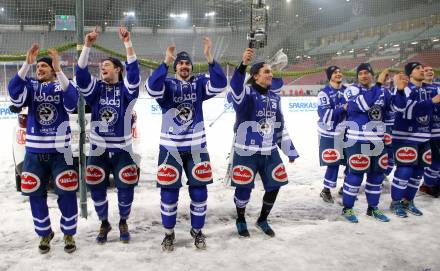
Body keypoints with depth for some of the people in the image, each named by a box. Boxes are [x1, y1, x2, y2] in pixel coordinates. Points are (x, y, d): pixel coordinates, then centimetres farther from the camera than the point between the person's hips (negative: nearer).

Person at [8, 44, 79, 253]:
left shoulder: (62, 85, -1)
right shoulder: (30, 85, 4)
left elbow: (71, 102, -23)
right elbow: (15, 94, -18)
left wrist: (59, 70, -29)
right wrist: (26, 64, -25)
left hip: (59, 151, -2)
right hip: (34, 152, 3)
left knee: (66, 194, 1)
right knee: (36, 195, 9)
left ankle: (69, 234, 19)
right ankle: (45, 233, 28)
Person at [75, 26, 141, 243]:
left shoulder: (126, 89, -2)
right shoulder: (96, 88, 4)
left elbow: (134, 71, -20)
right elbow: (81, 73, -11)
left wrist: (127, 44, -29)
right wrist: (87, 46, -21)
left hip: (122, 149, -2)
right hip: (98, 149, 2)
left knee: (126, 188, 2)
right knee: (97, 190, 7)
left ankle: (123, 222, 26)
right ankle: (104, 224, 30)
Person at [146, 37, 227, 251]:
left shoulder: (199, 83, 2)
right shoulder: (167, 84, -2)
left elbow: (219, 84, -16)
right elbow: (152, 88, -24)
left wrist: (209, 58, -26)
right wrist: (166, 61, -32)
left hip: (196, 147, 2)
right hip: (170, 147, -1)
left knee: (199, 191, 7)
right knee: (169, 192, 4)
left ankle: (197, 231, 26)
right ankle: (169, 234, 23)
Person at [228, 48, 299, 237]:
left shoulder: (275, 97, 11)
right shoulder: (246, 93, -10)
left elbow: (280, 126, 17)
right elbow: (235, 90, -36)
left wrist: (290, 150, 16)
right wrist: (243, 64, -51)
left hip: (270, 152, 6)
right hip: (247, 152, -6)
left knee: (274, 187, 8)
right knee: (244, 189, 4)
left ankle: (263, 220, 32)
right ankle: (241, 221, 31)